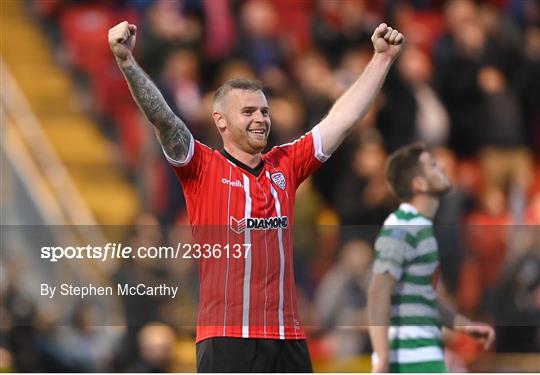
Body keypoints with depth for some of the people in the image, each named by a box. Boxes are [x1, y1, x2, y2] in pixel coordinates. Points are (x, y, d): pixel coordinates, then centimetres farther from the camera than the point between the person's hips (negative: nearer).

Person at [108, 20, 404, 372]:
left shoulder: (285, 165, 14)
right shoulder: (204, 168, 1)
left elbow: (343, 117, 17)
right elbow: (162, 117, -12)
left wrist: (382, 59, 16)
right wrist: (127, 61, -25)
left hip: (288, 339, 5)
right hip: (227, 339, -5)